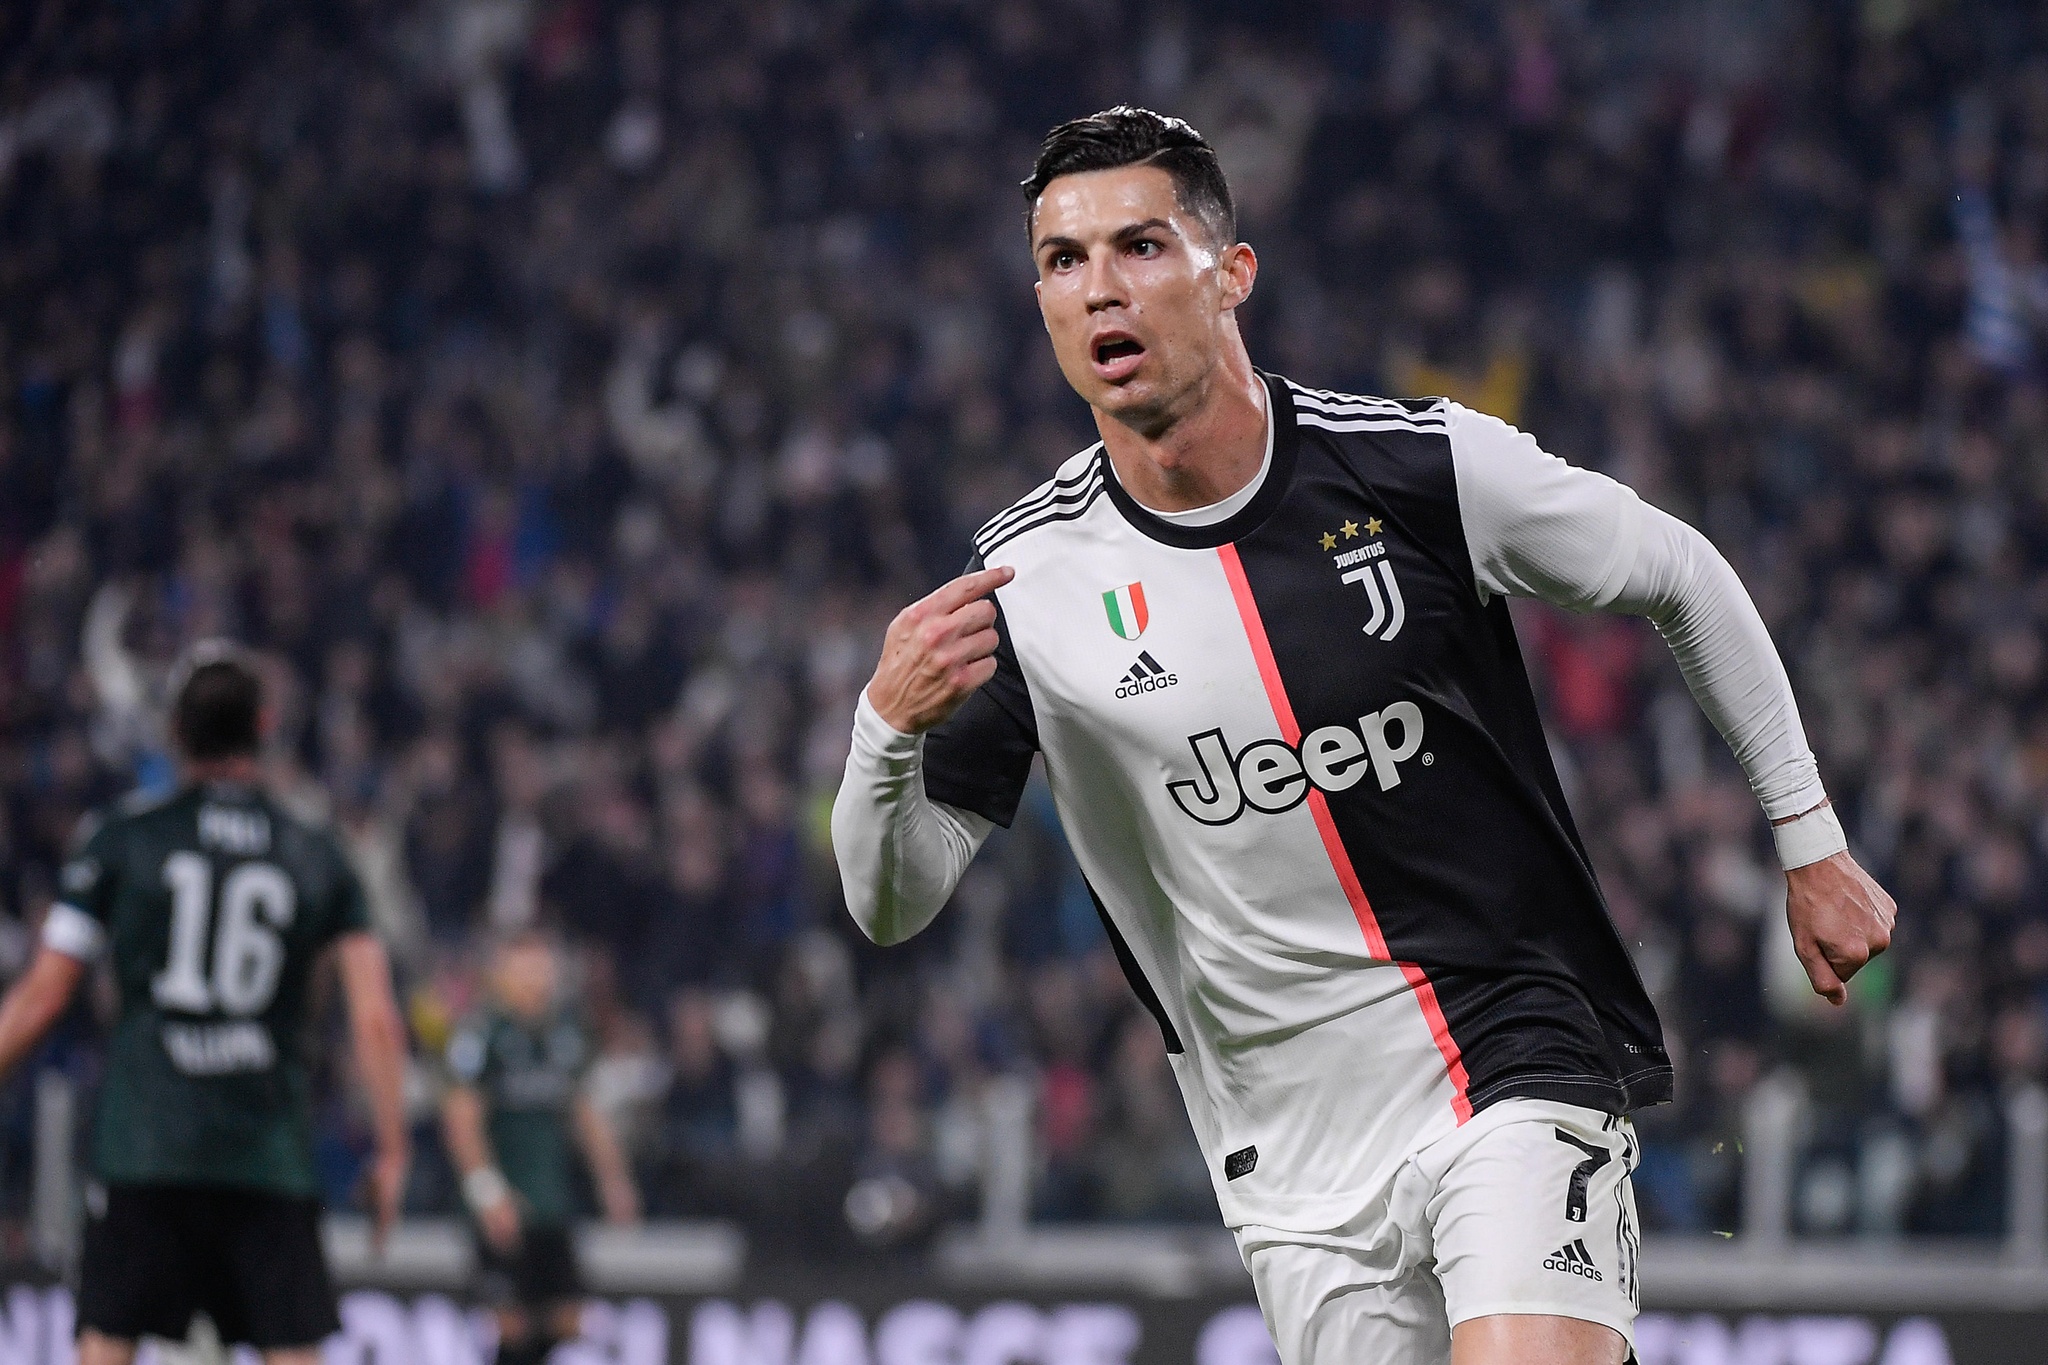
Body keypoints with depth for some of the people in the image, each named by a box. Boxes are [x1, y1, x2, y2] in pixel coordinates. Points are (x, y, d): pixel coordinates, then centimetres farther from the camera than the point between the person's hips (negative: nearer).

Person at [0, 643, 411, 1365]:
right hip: (270, 1155, 1)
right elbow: (376, 1021, 3)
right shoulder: (317, 857, 8)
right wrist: (391, 1150, 11)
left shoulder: (122, 839, 4)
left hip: (142, 1145, -1)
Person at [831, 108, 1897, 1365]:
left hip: (1518, 1070, -3)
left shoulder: (1425, 467, -9)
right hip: (1292, 1157, 3)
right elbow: (893, 904, -1)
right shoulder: (1023, 581, -5)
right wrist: (889, 728, -22)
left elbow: (1684, 580, 8)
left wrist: (1812, 842, 12)